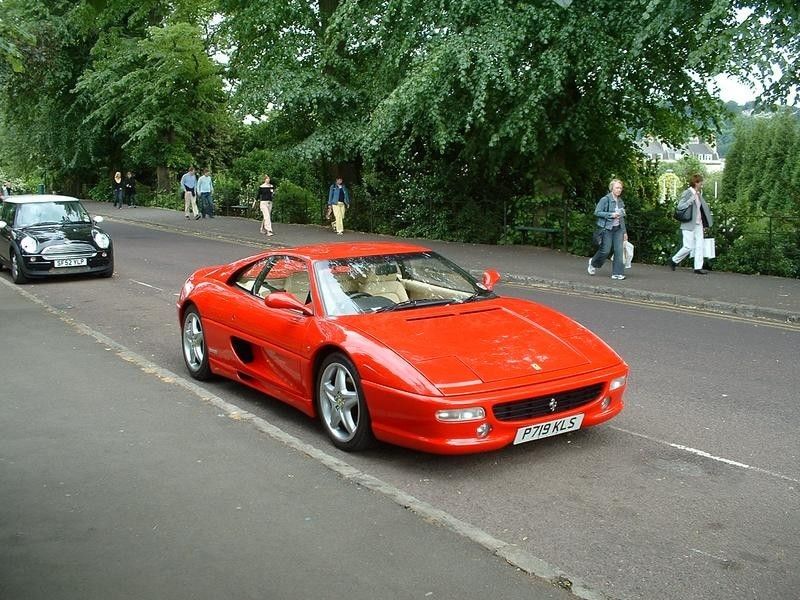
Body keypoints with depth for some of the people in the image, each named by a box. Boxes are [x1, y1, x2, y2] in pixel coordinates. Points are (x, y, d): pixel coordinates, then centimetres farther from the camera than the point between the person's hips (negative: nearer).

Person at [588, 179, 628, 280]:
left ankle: (617, 273, -1)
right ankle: (593, 263, 25)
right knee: (606, 250, -4)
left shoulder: (621, 201, 12)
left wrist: (624, 232, 16)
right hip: (607, 228, -5)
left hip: (618, 229, 5)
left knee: (619, 250, -4)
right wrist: (611, 215, -17)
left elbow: (622, 218, 18)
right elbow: (597, 212, -10)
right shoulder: (605, 200, -7)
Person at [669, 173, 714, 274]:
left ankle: (698, 267, 5)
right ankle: (674, 260, 13)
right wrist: (691, 199, -24)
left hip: (698, 224, 8)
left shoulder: (699, 194, 13)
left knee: (699, 246, 2)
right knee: (689, 247, -6)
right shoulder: (687, 193, -12)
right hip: (689, 225, -8)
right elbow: (679, 206, -19)